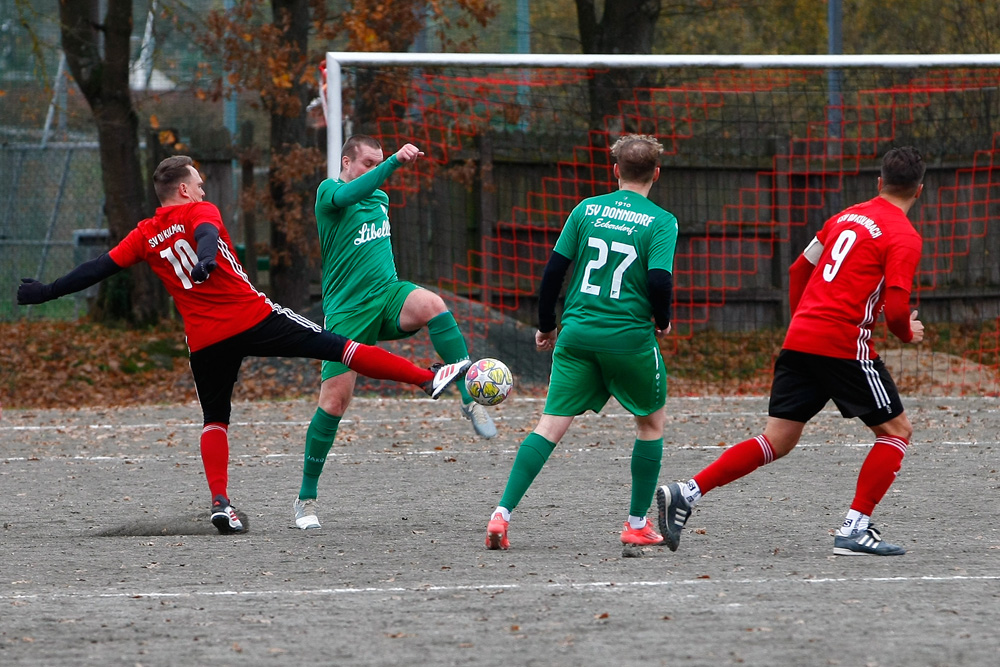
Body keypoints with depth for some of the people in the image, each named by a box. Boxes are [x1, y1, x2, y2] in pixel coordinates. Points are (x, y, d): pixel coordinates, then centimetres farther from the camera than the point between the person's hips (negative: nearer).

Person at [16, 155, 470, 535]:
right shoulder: (199, 212, 2)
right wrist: (206, 256, -42)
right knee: (340, 347, 0)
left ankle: (219, 501, -2)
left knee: (215, 420, 17)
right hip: (254, 317, -3)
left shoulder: (144, 236, 12)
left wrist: (46, 292, 16)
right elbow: (205, 232, -20)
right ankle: (427, 379, 1)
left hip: (205, 340, 3)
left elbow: (100, 268, 10)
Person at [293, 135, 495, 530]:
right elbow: (349, 195, -30)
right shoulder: (329, 191, -5)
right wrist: (395, 162, -41)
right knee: (334, 400, -9)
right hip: (347, 312, -4)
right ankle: (307, 497, 4)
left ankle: (470, 400, -30)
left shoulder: (381, 198, 16)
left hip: (388, 295, 4)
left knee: (430, 304, -30)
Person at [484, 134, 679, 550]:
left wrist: (546, 325, 16)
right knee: (652, 422, 19)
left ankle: (502, 513, -15)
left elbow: (554, 269, 4)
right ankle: (637, 524, 20)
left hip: (577, 333, 3)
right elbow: (660, 280, -15)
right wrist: (662, 322, 5)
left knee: (551, 425, 0)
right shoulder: (661, 222, -4)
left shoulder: (586, 210, 6)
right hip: (630, 336, -3)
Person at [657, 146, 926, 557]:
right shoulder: (904, 238, -5)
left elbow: (799, 270, 23)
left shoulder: (845, 218, 17)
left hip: (799, 338, 7)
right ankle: (854, 531, 0)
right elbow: (896, 308, -13)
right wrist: (907, 334, 9)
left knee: (777, 442, 9)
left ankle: (685, 494, -4)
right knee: (897, 430, 9)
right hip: (845, 346, -7)